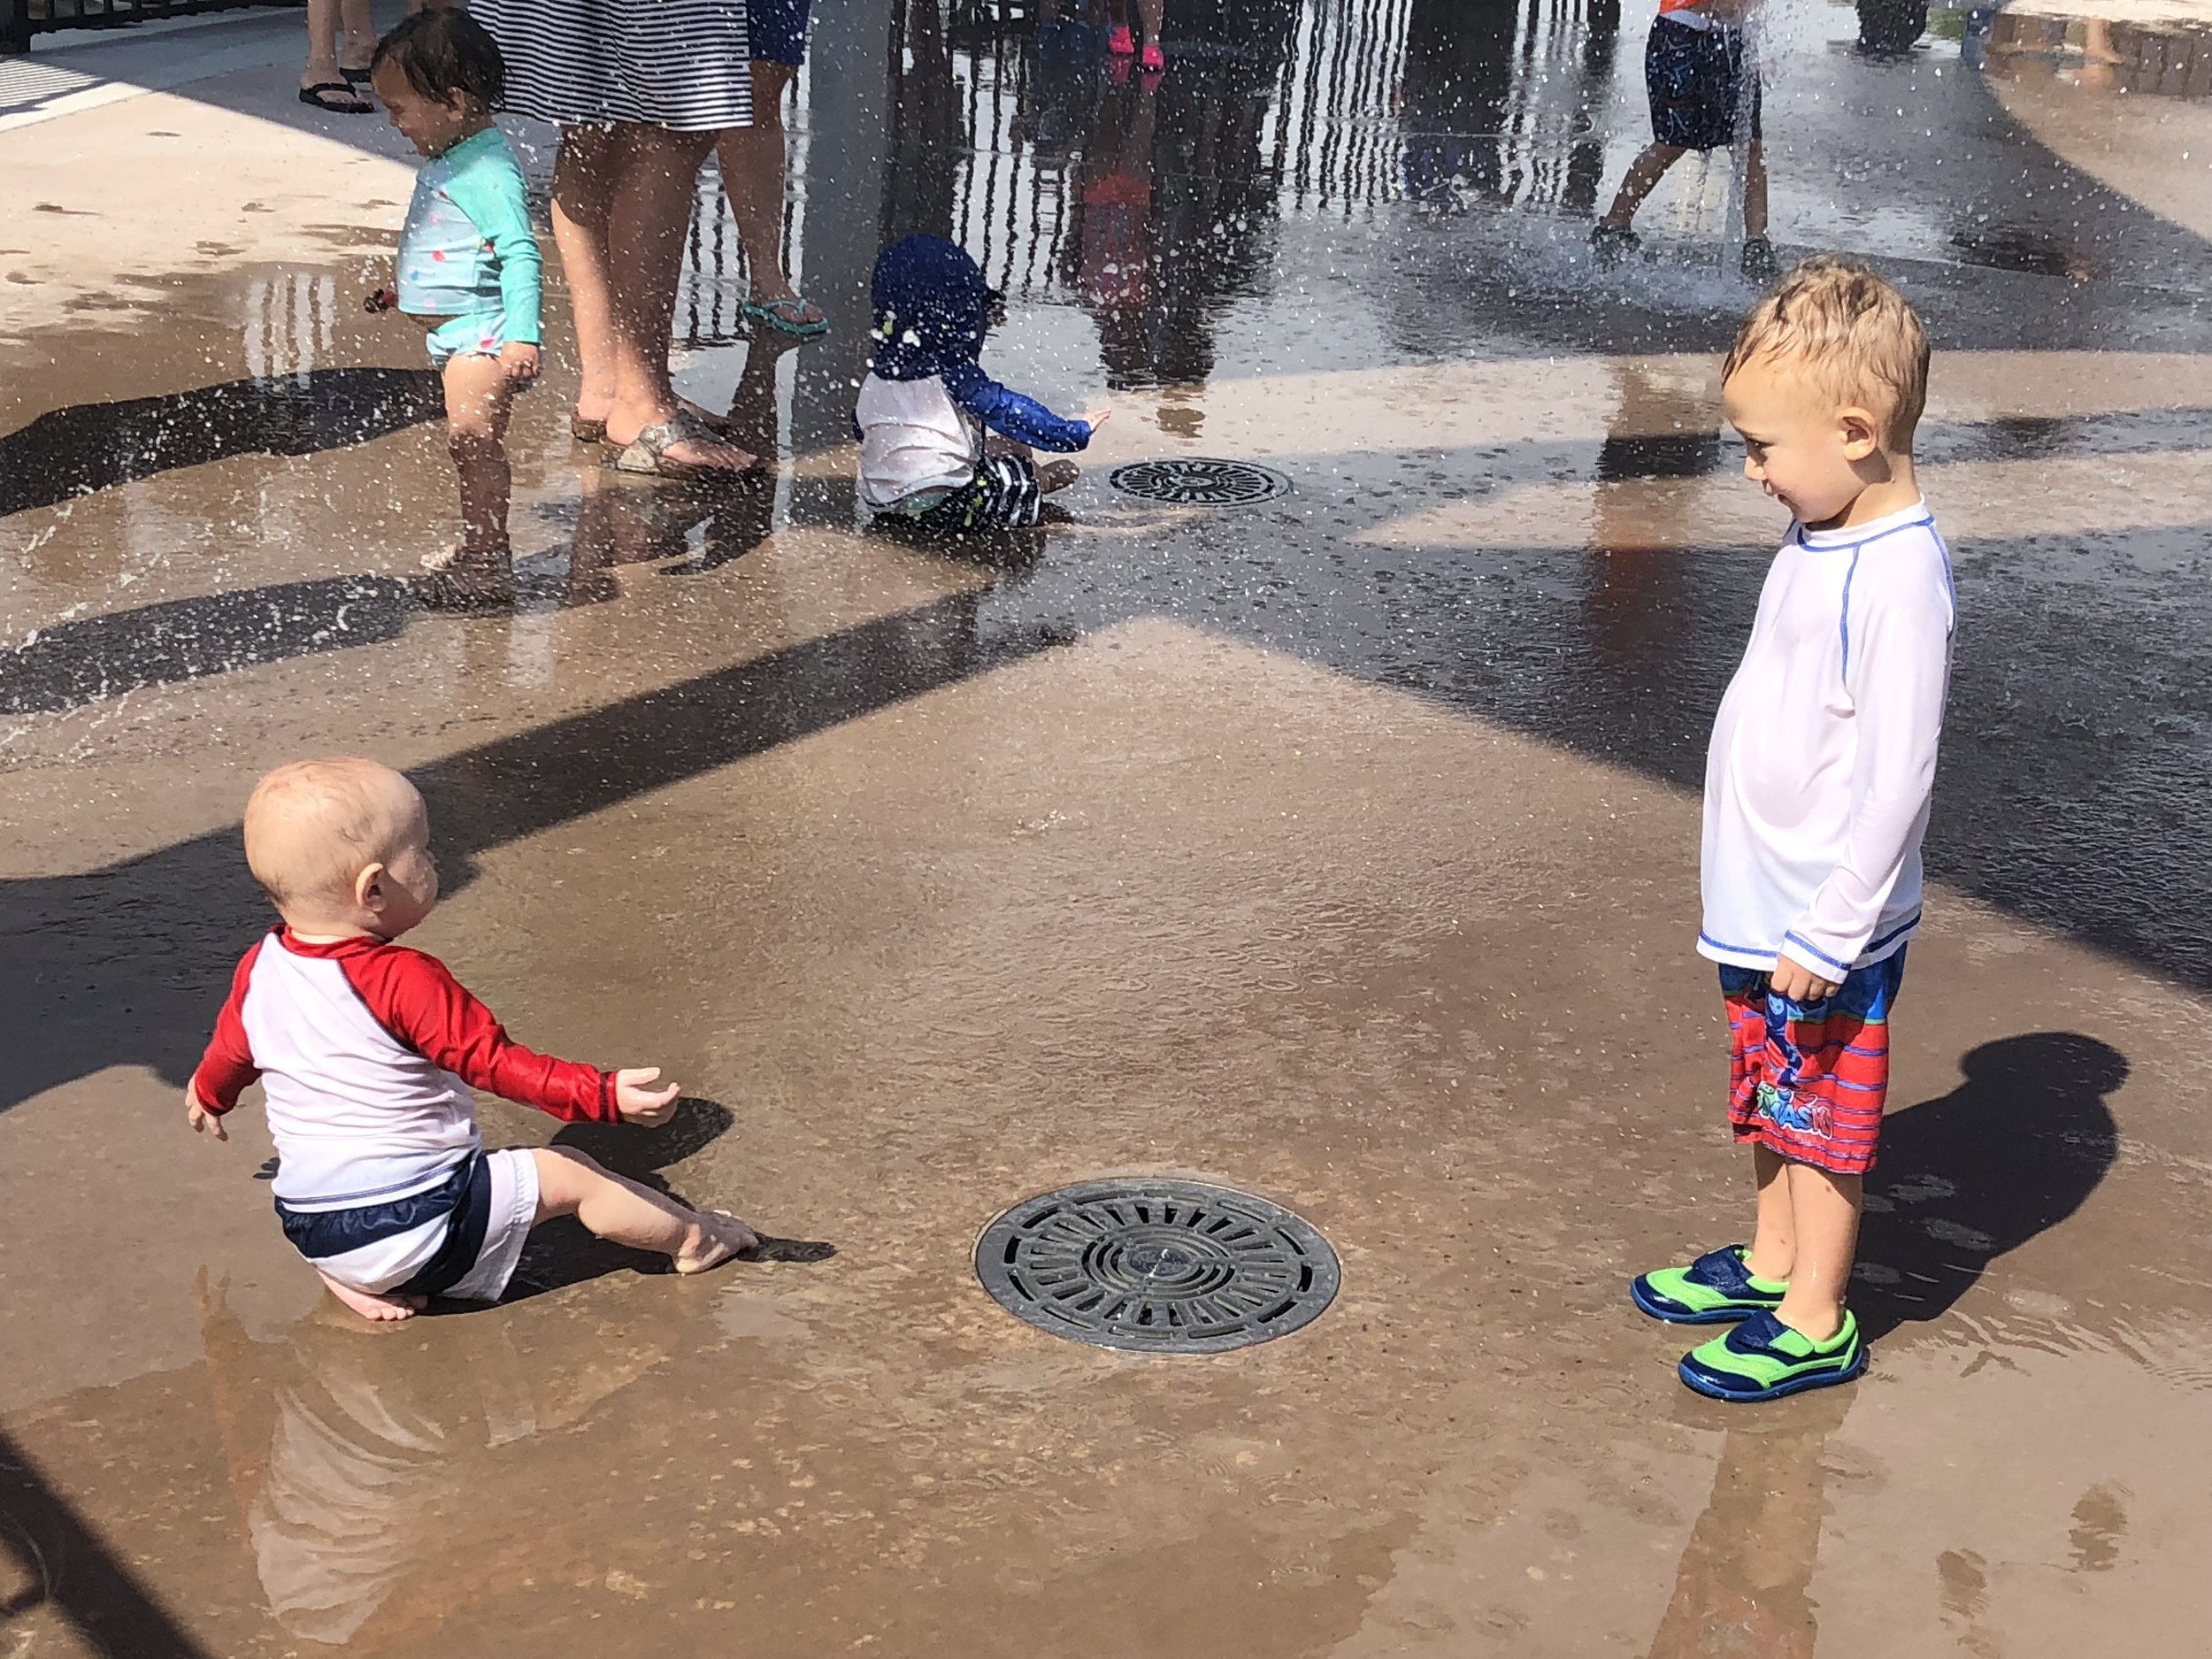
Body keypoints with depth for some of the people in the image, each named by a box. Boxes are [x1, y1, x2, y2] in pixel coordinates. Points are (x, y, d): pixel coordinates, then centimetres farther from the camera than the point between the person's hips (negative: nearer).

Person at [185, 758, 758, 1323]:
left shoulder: (258, 971, 0)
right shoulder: (404, 981, -21)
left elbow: (229, 1052, 19)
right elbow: (493, 1062, -23)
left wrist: (209, 1094, 41)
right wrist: (602, 1095, -24)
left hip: (309, 1232, 7)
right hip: (418, 1231, -6)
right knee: (569, 1175, 6)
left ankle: (350, 1278, 17)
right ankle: (693, 1238, 21)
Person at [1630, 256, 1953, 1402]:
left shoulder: (1896, 575, -25)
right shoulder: (1818, 545, 5)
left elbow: (1898, 775, -25)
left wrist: (1831, 930, -21)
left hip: (1830, 927, -9)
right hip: (1761, 907, 9)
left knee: (1824, 1115, 6)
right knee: (1774, 1102, 22)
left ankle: (1816, 1324, 20)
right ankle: (1772, 1262, 39)